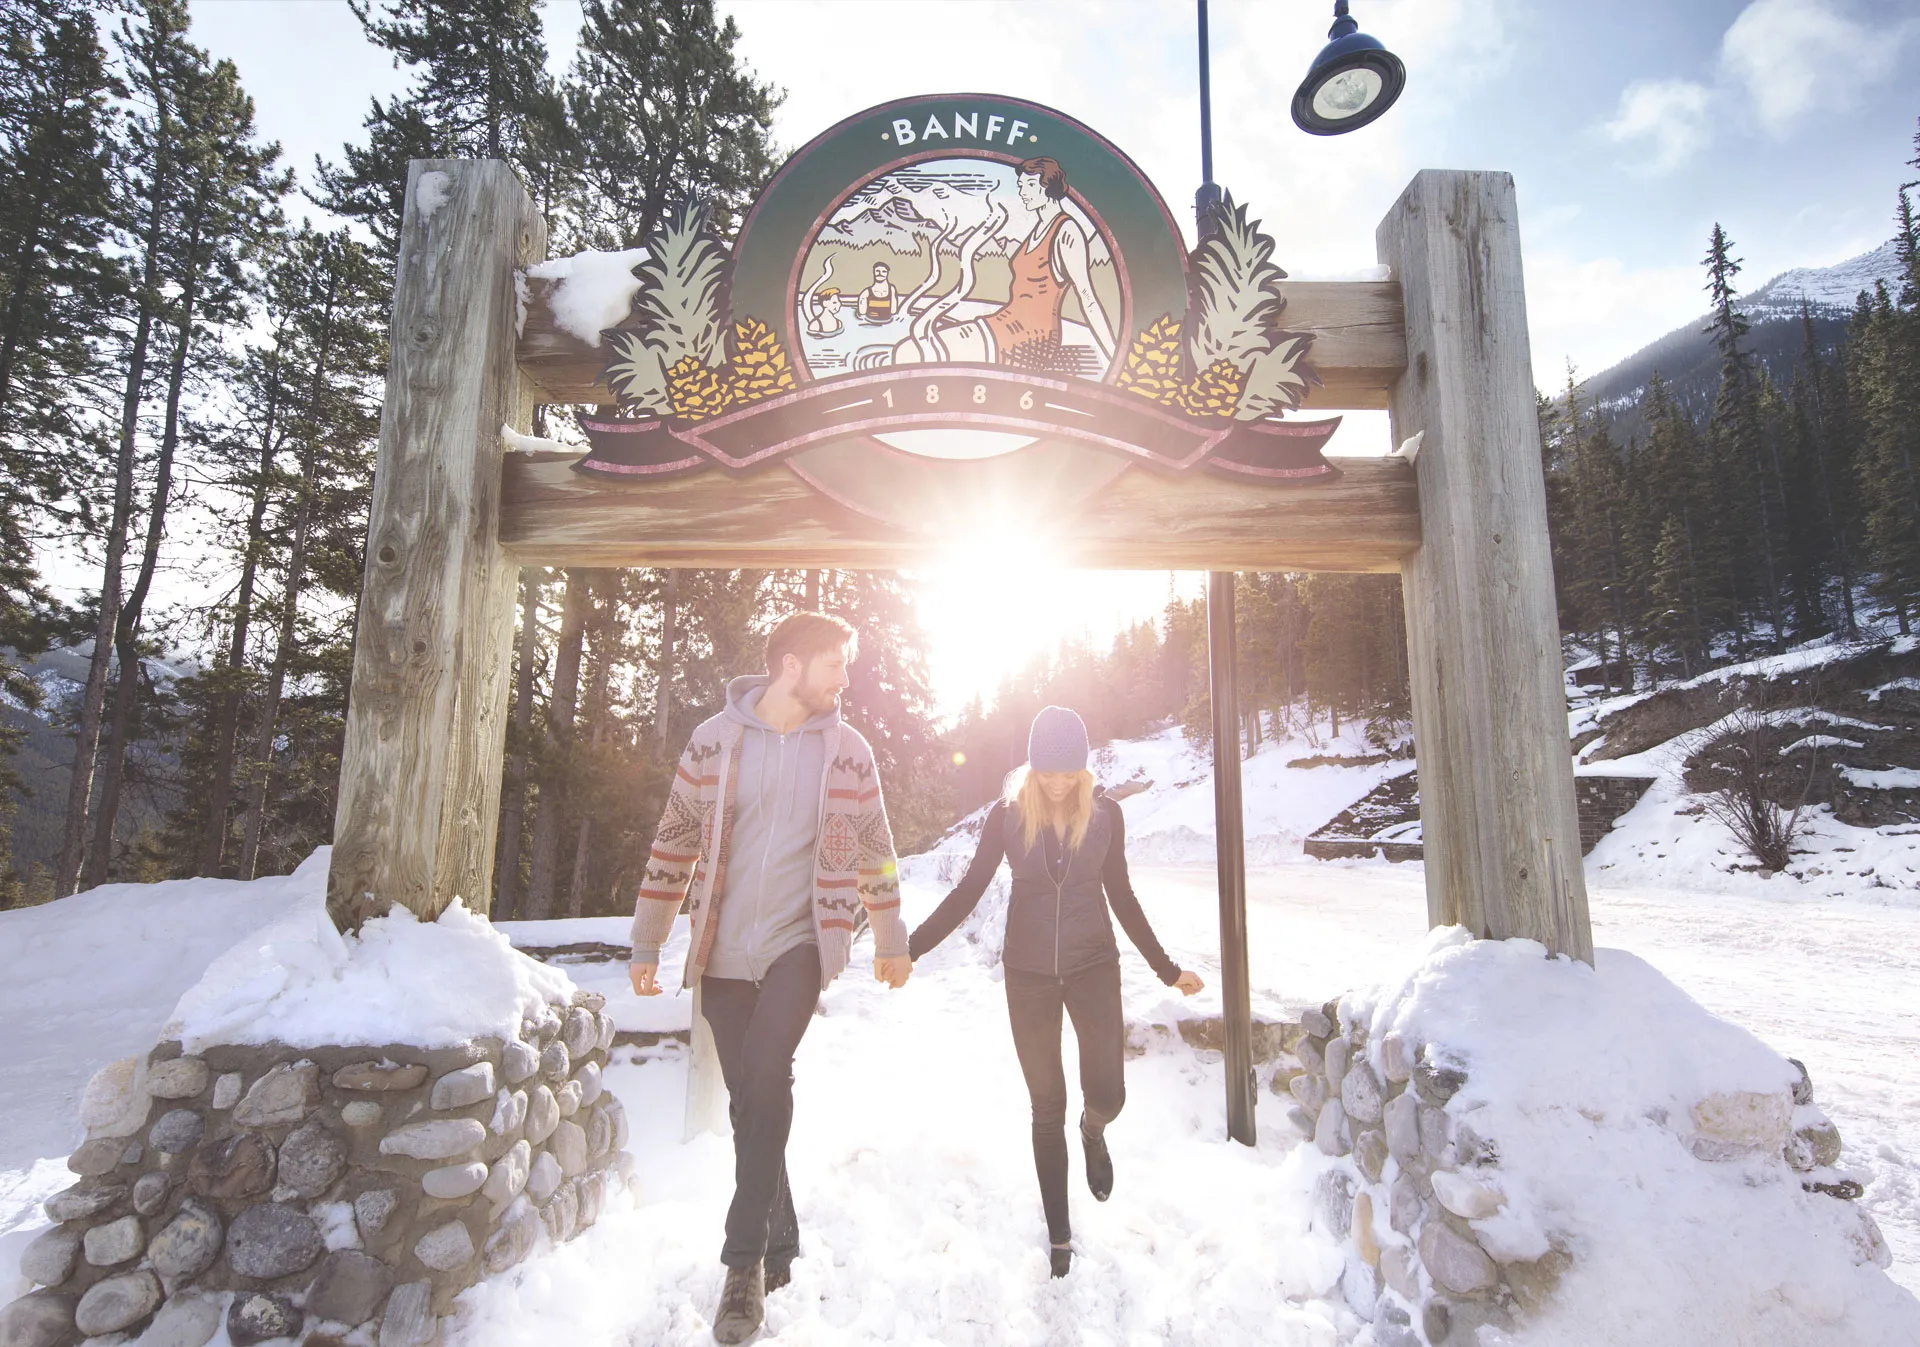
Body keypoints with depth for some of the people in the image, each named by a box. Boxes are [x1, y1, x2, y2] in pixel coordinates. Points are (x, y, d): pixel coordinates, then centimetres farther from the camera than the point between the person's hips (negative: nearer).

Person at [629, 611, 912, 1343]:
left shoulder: (848, 749, -1)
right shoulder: (716, 738, -3)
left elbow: (875, 849, 9)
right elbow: (673, 843, 3)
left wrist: (891, 940, 15)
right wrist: (646, 944, 6)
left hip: (801, 940, -1)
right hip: (724, 951, 2)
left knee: (766, 1078, -21)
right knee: (749, 1101, 10)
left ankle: (745, 1261, -6)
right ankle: (780, 1247, 31)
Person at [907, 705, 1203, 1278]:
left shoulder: (1105, 814, -4)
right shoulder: (1007, 815, -8)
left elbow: (1122, 896, 6)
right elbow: (968, 892, -2)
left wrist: (1166, 968, 10)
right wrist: (911, 945, -7)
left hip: (1094, 967, 1)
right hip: (1028, 974, 0)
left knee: (1106, 1094, -7)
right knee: (1047, 1106, 8)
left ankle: (1093, 1132, 32)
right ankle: (1059, 1235, 27)